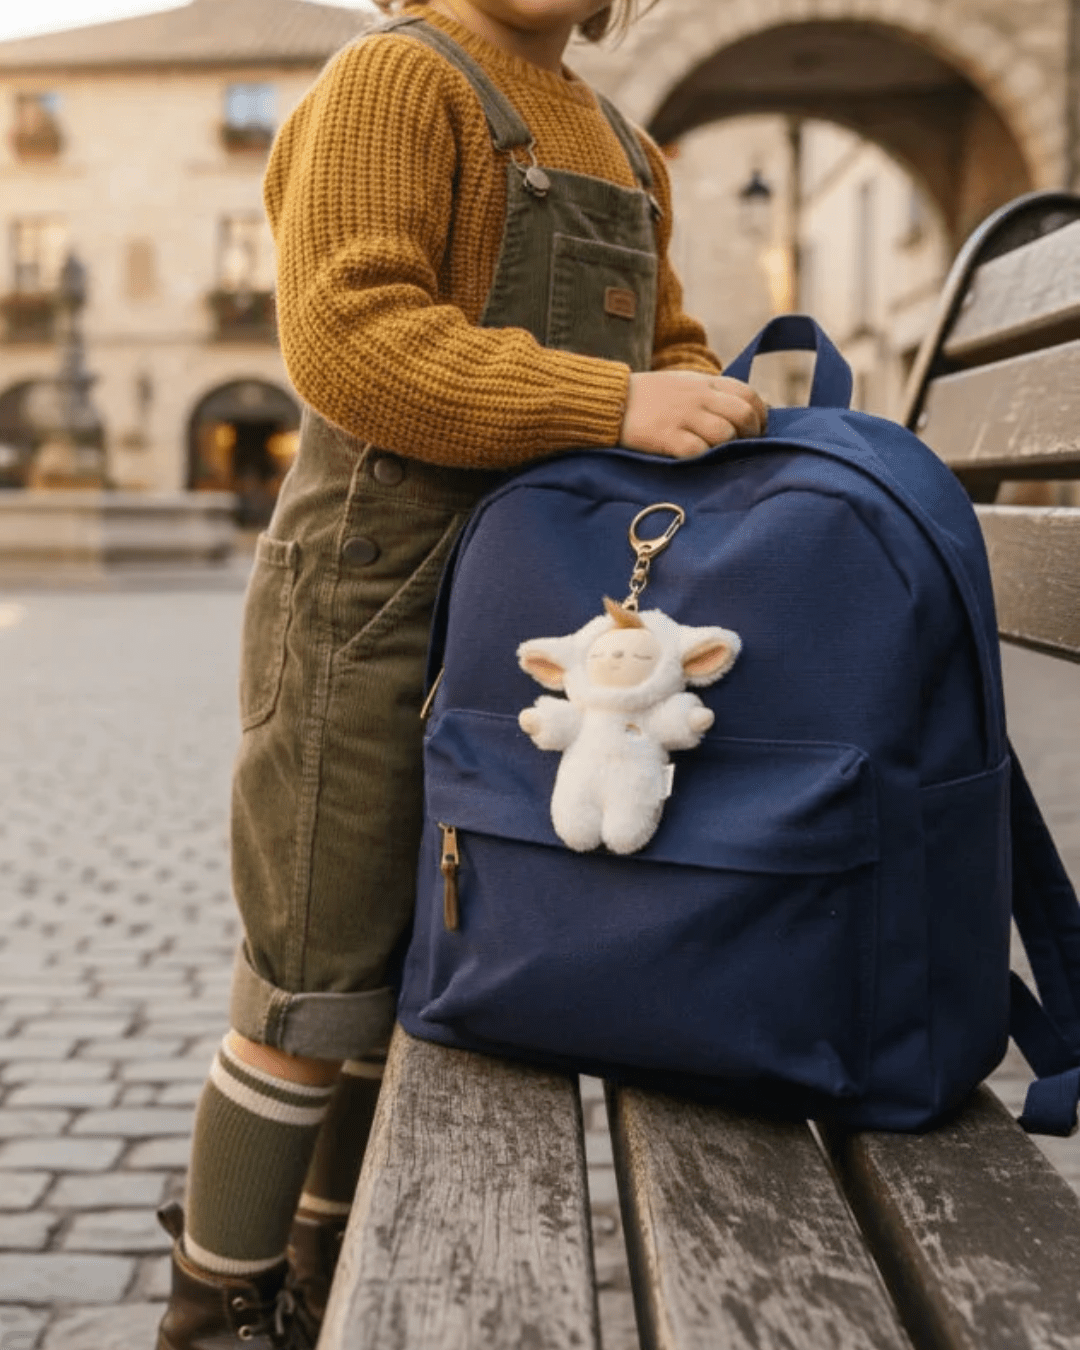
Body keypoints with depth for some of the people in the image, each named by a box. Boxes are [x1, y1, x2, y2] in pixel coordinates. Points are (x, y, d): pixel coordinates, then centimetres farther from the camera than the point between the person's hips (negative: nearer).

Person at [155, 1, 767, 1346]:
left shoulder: (621, 153, 19)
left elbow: (663, 350, 19)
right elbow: (349, 333, -21)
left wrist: (735, 430, -3)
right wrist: (611, 404, -27)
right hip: (377, 610, -8)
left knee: (416, 976, 16)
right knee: (316, 995, 0)